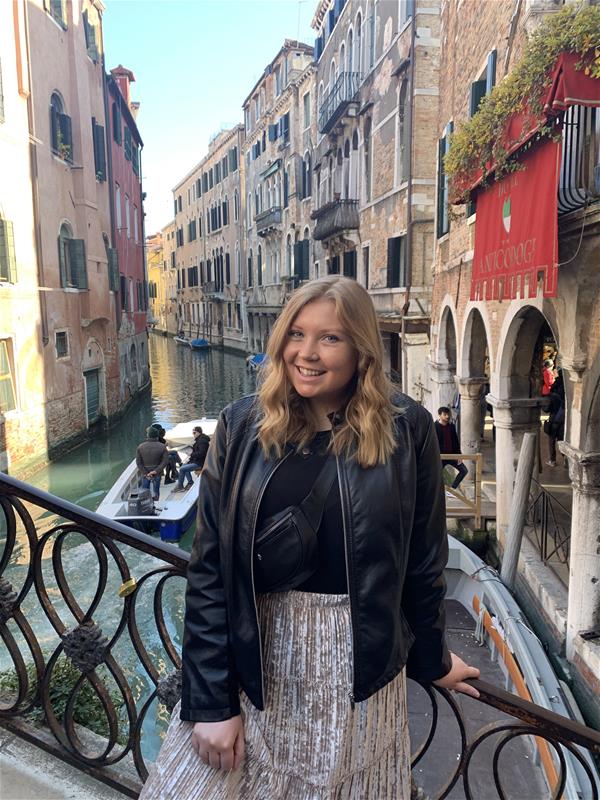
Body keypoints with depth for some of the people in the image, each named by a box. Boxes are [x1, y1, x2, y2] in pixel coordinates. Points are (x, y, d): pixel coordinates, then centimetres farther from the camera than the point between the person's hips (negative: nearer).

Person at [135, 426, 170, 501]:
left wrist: (145, 473, -10)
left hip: (145, 473, 0)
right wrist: (156, 471, -15)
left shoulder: (140, 447, -8)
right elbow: (165, 461, -14)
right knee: (156, 492, 12)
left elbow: (138, 462, -10)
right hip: (157, 474, 0)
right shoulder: (162, 447, -9)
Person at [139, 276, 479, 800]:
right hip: (253, 656, 1)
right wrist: (212, 698, -7)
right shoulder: (243, 426, -6)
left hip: (356, 663, 0)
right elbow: (209, 567, -6)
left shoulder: (405, 428, -9)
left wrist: (431, 659, 12)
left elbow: (423, 559, 1)